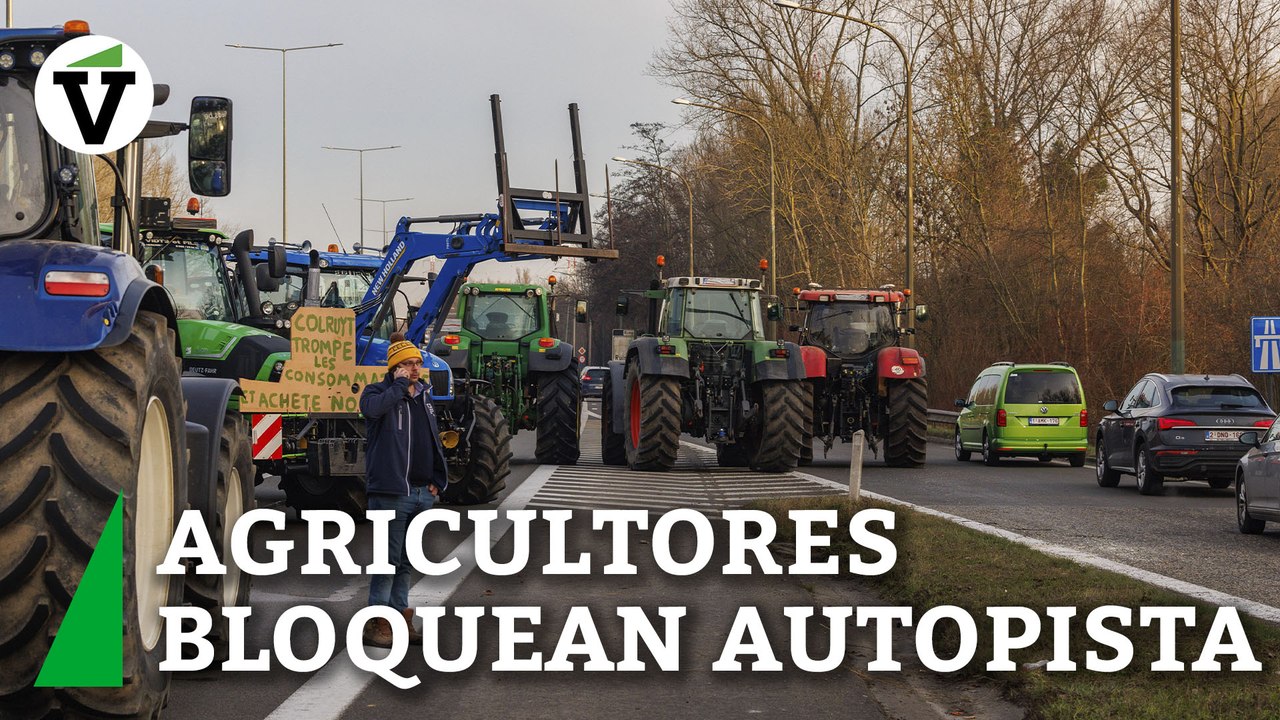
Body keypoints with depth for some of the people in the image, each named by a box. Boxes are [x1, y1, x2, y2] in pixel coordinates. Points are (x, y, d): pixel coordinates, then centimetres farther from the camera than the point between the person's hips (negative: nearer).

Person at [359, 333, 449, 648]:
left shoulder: (423, 397, 18)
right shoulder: (378, 391, -4)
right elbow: (373, 407, -30)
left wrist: (437, 480, 16)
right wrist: (400, 384, -16)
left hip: (423, 492, 7)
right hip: (391, 491, -7)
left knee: (406, 561, 13)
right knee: (388, 559, -6)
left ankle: (400, 616, 20)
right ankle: (377, 623, -2)